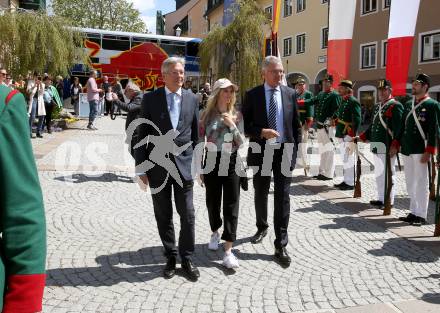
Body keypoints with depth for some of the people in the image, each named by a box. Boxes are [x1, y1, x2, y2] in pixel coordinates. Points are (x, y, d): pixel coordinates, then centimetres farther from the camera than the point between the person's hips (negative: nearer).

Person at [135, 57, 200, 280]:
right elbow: (142, 134, 0)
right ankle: (171, 257, 26)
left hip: (183, 164, 1)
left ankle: (187, 258, 19)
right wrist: (141, 167, -3)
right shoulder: (150, 99, -1)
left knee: (187, 215, 3)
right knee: (163, 216, 9)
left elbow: (195, 134, 10)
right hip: (157, 165, -1)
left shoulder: (192, 99, 5)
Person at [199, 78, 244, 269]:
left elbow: (240, 143, -1)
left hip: (231, 162, 0)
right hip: (212, 162, 1)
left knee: (231, 205, -4)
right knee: (212, 202, 12)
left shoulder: (236, 115, 2)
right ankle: (215, 232, 40)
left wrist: (232, 125, -14)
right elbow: (200, 142, 4)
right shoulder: (206, 114, 1)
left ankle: (228, 250, -2)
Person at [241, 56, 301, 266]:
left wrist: (295, 149, 1)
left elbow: (296, 124, 7)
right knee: (261, 195, 16)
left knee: (282, 197, -3)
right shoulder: (252, 95, -2)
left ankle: (281, 246, 2)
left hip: (284, 151, 0)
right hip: (261, 151, 0)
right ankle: (262, 227, 42)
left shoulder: (290, 93, 4)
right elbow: (245, 126, -3)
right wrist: (261, 132, -20)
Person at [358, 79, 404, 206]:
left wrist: (395, 146, -22)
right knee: (378, 174, 15)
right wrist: (361, 137, 15)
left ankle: (389, 201, 10)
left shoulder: (396, 106, -8)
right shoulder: (377, 106, 16)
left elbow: (399, 128, -15)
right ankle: (380, 198, 27)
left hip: (388, 148, -8)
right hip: (376, 147, 8)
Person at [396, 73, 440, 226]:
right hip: (407, 150, 7)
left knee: (421, 183, -1)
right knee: (410, 183, 12)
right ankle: (413, 212, 23)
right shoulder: (408, 104, 15)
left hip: (420, 150, -7)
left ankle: (421, 216, 7)